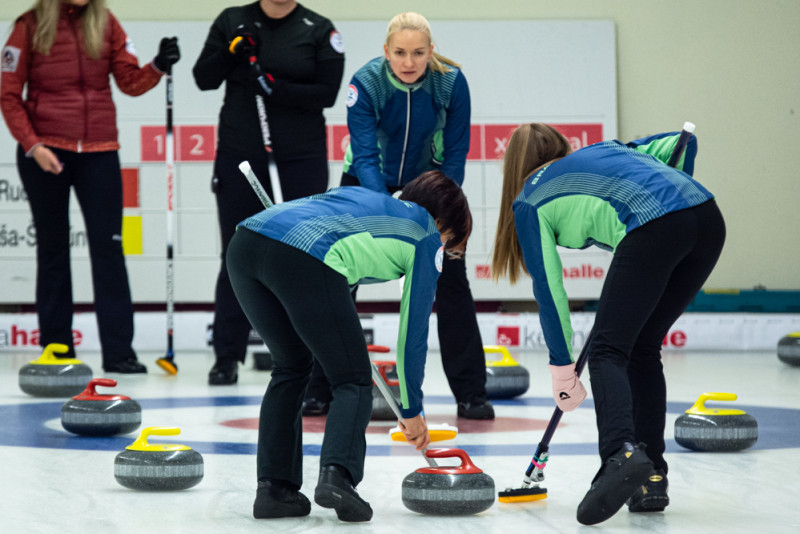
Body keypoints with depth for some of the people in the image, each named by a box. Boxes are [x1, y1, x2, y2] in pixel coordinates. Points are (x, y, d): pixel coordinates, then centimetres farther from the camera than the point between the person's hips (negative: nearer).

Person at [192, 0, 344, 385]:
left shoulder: (320, 31, 1)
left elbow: (327, 93, -7)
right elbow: (204, 79, 3)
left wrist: (277, 90, -19)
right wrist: (231, 52, -14)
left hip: (301, 155, -1)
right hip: (240, 153, 1)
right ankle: (227, 356, 8)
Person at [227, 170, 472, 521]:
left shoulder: (368, 199, 37)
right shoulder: (427, 235, 21)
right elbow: (413, 329, 21)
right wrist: (411, 410, 30)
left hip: (244, 242, 7)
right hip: (304, 257, -7)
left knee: (291, 367, 24)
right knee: (354, 382, 8)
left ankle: (273, 488, 17)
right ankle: (337, 474, -15)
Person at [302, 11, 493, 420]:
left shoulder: (451, 82, -25)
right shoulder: (365, 83, -29)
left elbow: (456, 151, -15)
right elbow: (364, 155, -32)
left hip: (428, 177, 1)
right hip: (369, 180, -1)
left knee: (451, 275, -9)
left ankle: (470, 393, -2)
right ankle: (320, 390, 5)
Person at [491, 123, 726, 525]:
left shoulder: (529, 200, 19)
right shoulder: (602, 149, 35)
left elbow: (548, 288, 15)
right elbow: (679, 143, 29)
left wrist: (562, 367, 21)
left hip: (653, 226, -6)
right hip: (708, 217, 6)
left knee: (607, 350, -3)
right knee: (642, 348, 17)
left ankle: (622, 454, -30)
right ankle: (650, 478, 13)